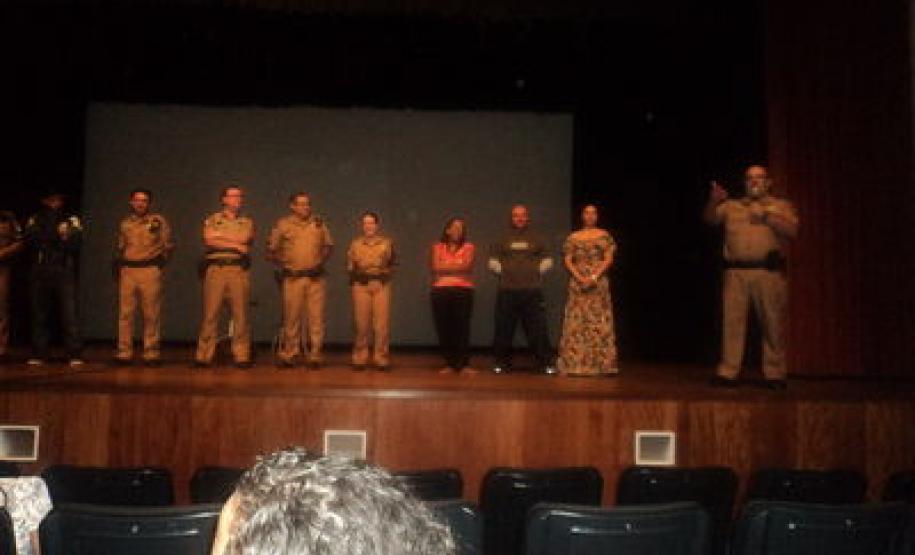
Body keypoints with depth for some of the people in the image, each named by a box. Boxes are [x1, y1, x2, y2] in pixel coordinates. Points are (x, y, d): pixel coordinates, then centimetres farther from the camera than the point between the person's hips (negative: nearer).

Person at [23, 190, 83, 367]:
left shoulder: (72, 219, 9)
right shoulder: (35, 220, 14)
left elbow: (76, 242, -4)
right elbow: (30, 240, -1)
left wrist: (45, 241, -8)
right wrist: (59, 239, -10)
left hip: (64, 272, -2)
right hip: (39, 273, 2)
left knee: (69, 314, -8)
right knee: (39, 314, 6)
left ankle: (75, 355, -9)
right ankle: (38, 355, 13)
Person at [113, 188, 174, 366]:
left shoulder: (158, 220, 6)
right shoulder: (125, 224, 17)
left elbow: (168, 244, 9)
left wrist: (161, 259, 1)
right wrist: (118, 265, 15)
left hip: (150, 270, -3)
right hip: (127, 271, 3)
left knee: (151, 314, -2)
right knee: (125, 313, 0)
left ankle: (151, 353, 3)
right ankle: (124, 353, 5)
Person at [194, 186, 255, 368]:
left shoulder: (247, 222, 16)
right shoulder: (212, 220, 12)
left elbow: (245, 238, -6)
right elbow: (209, 241, -6)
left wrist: (220, 236, -1)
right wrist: (235, 245, -7)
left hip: (239, 270, 1)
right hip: (216, 269, -1)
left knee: (240, 314, -1)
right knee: (210, 313, -3)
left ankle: (242, 356, 5)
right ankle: (203, 356, 2)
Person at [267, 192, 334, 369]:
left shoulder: (319, 223, 9)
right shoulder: (283, 224, 2)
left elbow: (328, 245, 18)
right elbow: (271, 250, 6)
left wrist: (321, 261, 7)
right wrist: (283, 265, 1)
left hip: (316, 277, 2)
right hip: (293, 278, -2)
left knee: (316, 317, 0)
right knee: (291, 317, 4)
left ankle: (315, 356, 8)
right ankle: (288, 355, 13)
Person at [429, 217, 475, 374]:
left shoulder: (468, 247, 10)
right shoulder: (438, 247, 13)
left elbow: (467, 265, -6)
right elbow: (436, 267, -2)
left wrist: (445, 267, -1)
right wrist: (458, 267, 0)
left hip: (463, 291, -1)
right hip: (441, 291, 1)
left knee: (462, 327, -8)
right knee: (444, 328, -1)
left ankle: (464, 364, -5)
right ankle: (449, 363, 7)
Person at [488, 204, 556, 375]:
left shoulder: (536, 239, 11)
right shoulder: (503, 239, 11)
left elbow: (547, 260, 15)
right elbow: (493, 260, 14)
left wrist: (537, 272, 4)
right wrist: (502, 272, 4)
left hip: (532, 291, -1)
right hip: (507, 291, 1)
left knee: (538, 329, -3)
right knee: (504, 329, 4)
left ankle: (546, 363, 4)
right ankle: (502, 362, 14)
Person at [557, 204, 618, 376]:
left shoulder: (604, 236, 8)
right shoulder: (573, 237, 10)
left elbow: (608, 259, 0)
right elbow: (567, 260, 4)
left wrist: (594, 277, -13)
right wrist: (579, 277, -11)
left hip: (599, 282, -1)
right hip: (577, 283, 1)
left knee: (600, 321, -4)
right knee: (576, 321, -3)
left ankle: (602, 363, -1)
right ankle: (575, 363, -1)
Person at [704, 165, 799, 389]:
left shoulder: (781, 206, 15)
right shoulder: (731, 206, 20)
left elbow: (791, 231, 0)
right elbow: (710, 219, 5)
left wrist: (766, 215, -11)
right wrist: (713, 201, -14)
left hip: (769, 271, -1)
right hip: (736, 271, 1)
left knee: (773, 322, -1)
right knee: (732, 320, -2)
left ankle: (775, 374, 6)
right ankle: (727, 372, 1)